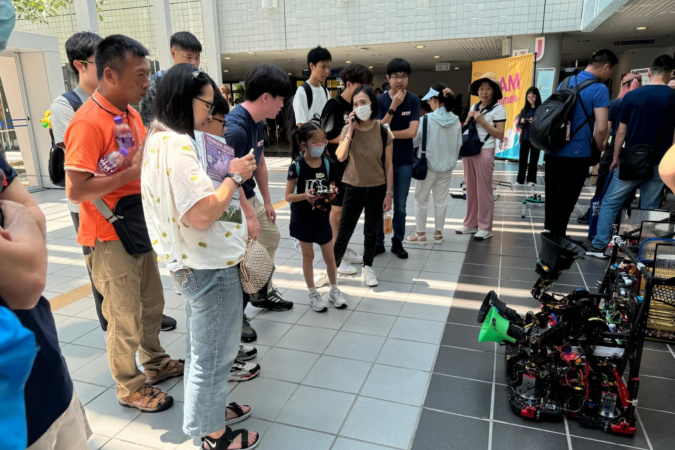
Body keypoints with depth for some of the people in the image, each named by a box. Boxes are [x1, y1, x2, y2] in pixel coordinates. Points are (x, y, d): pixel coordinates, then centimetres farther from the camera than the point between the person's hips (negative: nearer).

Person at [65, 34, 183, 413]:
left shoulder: (131, 113, 7)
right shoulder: (88, 122, -21)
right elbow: (75, 190, -26)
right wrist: (133, 172, -24)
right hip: (110, 238, -8)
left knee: (152, 303, 21)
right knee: (126, 318, 6)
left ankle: (155, 362, 42)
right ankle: (130, 387, 26)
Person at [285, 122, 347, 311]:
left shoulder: (328, 164, -5)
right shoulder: (297, 166, -15)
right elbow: (288, 196, -11)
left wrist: (332, 192, -15)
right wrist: (304, 195, -29)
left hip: (322, 217, 3)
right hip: (302, 218, -3)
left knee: (329, 256, 11)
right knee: (308, 255, 11)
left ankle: (334, 291, 30)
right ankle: (312, 294, 26)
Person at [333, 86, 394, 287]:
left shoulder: (384, 131, -8)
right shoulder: (348, 129, -7)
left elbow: (389, 165, -4)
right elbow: (340, 157, -22)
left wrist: (389, 193, -4)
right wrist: (351, 131, -23)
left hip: (377, 188, 0)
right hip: (354, 187, 0)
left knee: (371, 231, 13)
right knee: (344, 231, 2)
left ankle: (368, 268, 31)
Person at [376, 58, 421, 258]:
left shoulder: (413, 100, -3)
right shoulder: (380, 100, -3)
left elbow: (412, 131, -13)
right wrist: (393, 106, -20)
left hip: (404, 161, 0)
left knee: (400, 205, 9)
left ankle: (398, 242, 22)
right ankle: (378, 242, 18)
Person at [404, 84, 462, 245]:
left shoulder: (427, 119, -16)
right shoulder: (456, 120, -1)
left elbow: (414, 139, -8)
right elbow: (459, 144, 6)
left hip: (428, 165, -4)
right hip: (447, 166, 5)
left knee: (421, 200, 9)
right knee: (441, 200, 13)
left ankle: (421, 234, 16)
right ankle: (438, 233, 22)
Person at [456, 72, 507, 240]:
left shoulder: (498, 109, -4)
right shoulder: (474, 107, 14)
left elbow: (500, 134, -10)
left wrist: (482, 121, -14)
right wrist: (469, 119, -1)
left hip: (484, 152, -6)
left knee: (483, 190, -3)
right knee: (471, 189, 9)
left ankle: (485, 227, 4)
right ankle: (471, 224, 18)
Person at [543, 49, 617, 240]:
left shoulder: (565, 82, 9)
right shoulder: (599, 89, -13)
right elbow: (601, 128, -19)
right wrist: (599, 147, -1)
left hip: (554, 149, 7)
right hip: (576, 153, -7)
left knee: (552, 195, 15)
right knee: (565, 199, 2)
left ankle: (549, 232, 27)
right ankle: (556, 237, 10)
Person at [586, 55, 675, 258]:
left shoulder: (632, 95, -3)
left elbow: (621, 131, 0)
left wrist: (616, 158, 9)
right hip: (659, 163, 1)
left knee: (610, 203, 8)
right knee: (649, 209, 9)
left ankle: (598, 246, 6)